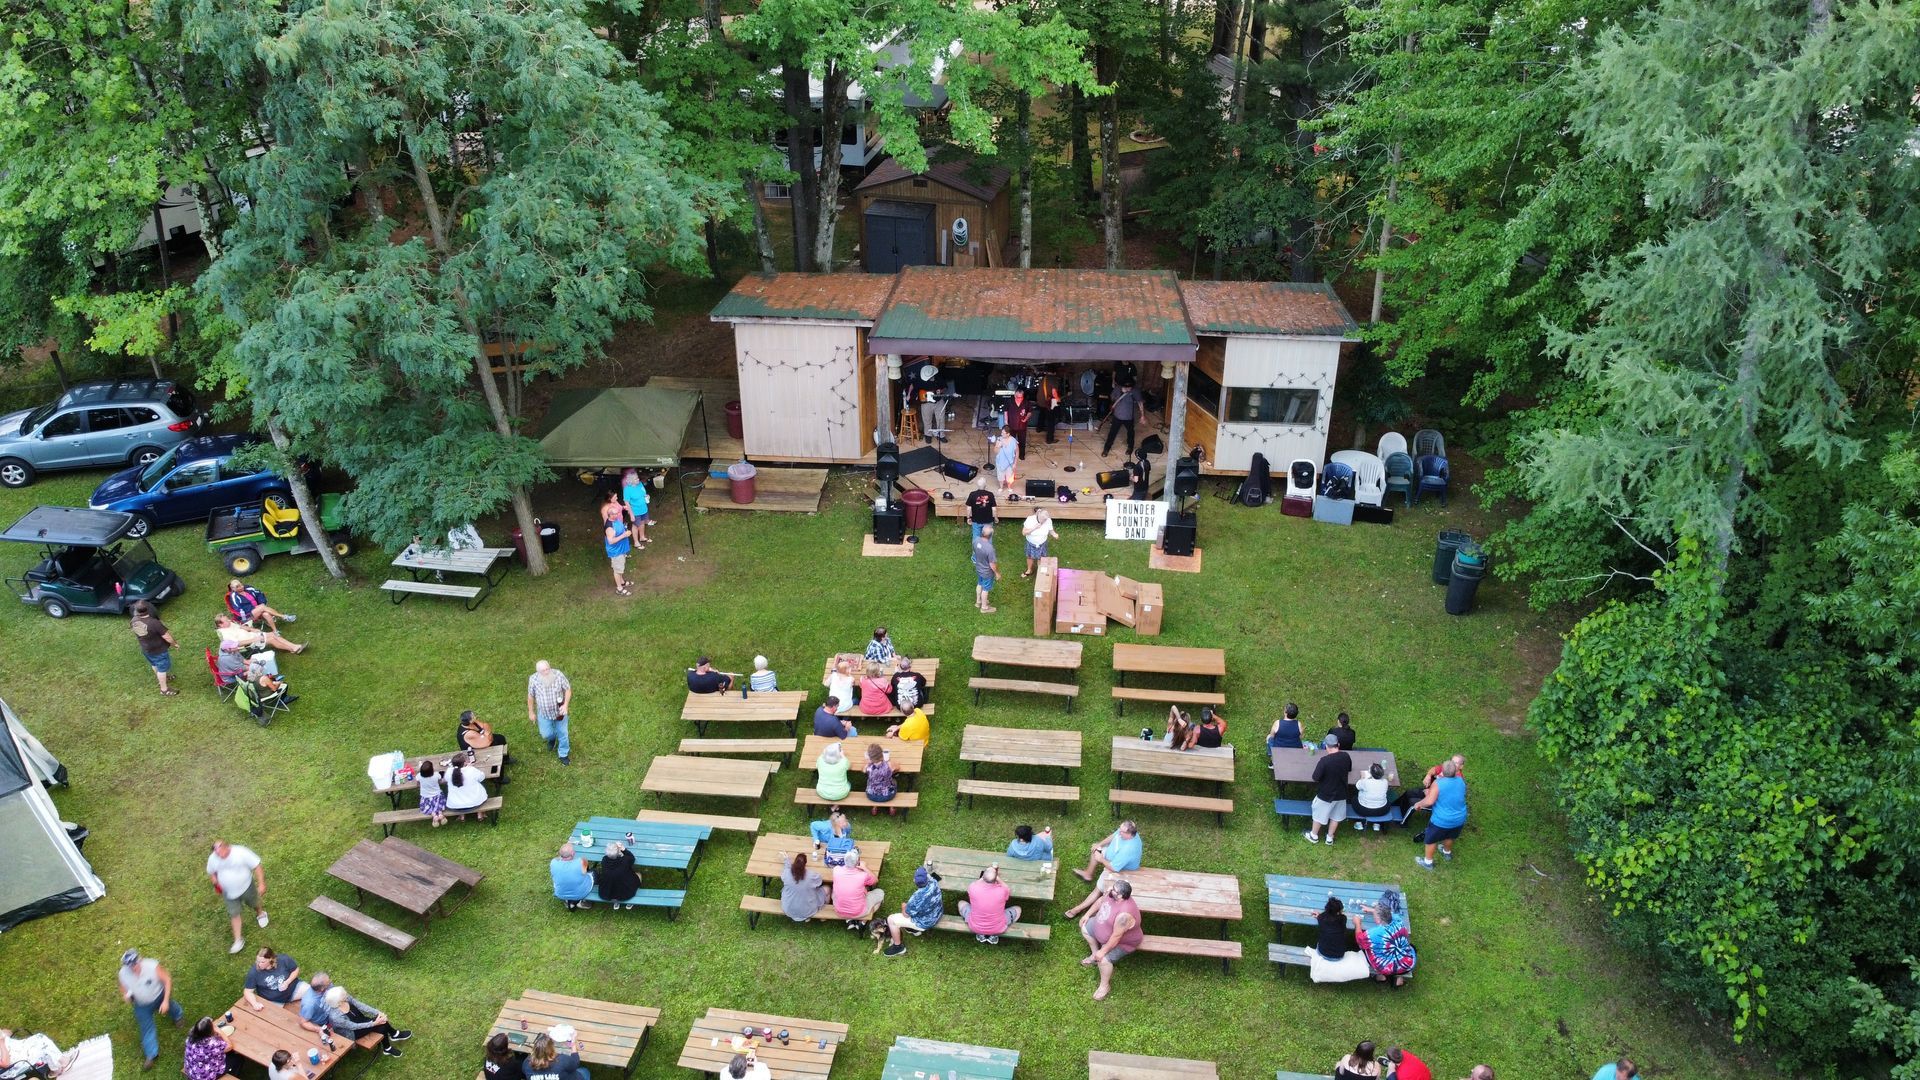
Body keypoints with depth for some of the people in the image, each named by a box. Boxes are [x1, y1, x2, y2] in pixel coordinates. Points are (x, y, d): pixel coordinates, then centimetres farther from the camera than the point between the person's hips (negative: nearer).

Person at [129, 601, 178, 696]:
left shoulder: (134, 621, -18)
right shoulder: (154, 623, -39)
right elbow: (167, 637, -28)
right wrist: (174, 643, -7)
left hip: (145, 648, 6)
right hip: (159, 650, -6)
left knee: (154, 664, 32)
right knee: (162, 668, 14)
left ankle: (160, 678, 57)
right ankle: (164, 689, 30)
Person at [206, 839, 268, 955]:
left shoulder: (241, 853, -30)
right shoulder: (212, 859, -17)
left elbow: (257, 867, -23)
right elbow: (211, 873, 6)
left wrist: (261, 884, -26)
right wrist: (216, 883, -12)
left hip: (246, 887, -2)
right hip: (229, 893, 2)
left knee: (254, 903, 23)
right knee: (234, 914, 10)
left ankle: (260, 913, 58)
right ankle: (238, 940, 24)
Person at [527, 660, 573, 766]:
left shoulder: (558, 675, -25)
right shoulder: (533, 679, -23)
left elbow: (568, 689, -12)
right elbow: (531, 696, -6)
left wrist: (566, 705, -23)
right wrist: (531, 712, 2)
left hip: (559, 711, 0)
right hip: (544, 713, 0)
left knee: (562, 733, 14)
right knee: (546, 734, 12)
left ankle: (563, 754, 40)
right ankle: (552, 738, 52)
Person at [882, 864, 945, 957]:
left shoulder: (917, 898, -38)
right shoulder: (933, 882, -22)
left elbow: (906, 914, -19)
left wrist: (904, 907, 0)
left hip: (925, 922, -7)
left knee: (891, 920, 2)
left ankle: (898, 946, 20)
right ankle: (916, 929, 41)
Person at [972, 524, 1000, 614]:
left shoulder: (976, 539, -21)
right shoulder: (989, 548, -40)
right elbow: (992, 565, -27)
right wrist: (997, 573, -9)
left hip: (978, 568, 6)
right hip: (987, 572, -6)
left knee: (979, 584, 30)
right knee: (985, 589, 18)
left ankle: (978, 601, 52)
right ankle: (984, 607, 39)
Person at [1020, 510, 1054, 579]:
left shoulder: (1048, 521, -25)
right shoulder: (1030, 520, -30)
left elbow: (1050, 530, -7)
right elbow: (1024, 533, -27)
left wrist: (1053, 534, -30)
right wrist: (1034, 528, -38)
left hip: (1042, 544, 0)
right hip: (1031, 543, 0)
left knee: (1041, 558, 17)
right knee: (1030, 557, 23)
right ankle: (1029, 570, 50)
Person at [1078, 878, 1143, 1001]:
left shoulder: (1124, 914, -44)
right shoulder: (1112, 892, -21)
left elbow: (1116, 937, -34)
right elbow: (1101, 900, 1)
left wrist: (1103, 951, -24)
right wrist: (1088, 914, 4)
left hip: (1122, 941, -9)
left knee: (1103, 959, -22)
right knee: (1085, 927, 14)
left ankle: (1105, 985, 5)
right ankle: (1094, 954, 32)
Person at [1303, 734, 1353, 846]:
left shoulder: (1324, 760, -30)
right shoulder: (1346, 756, -13)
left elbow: (1315, 778, -21)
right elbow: (1349, 770, 7)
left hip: (1325, 794, -4)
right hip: (1341, 793, 4)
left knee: (1319, 815, 19)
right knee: (1336, 816, 23)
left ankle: (1314, 836, 37)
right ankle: (1330, 838, 38)